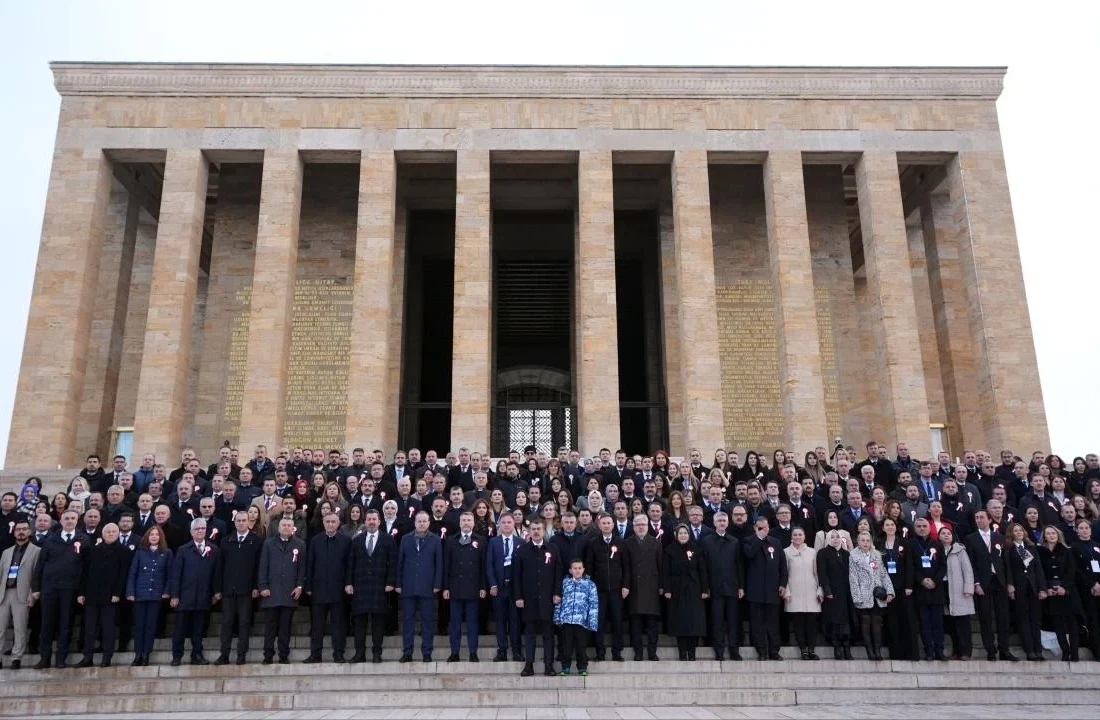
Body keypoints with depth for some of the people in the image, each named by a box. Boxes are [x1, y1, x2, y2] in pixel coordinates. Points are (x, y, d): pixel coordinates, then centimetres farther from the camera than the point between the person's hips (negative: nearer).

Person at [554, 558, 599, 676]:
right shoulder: (564, 582, 9)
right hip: (566, 620, 1)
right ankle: (565, 667, 15)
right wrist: (557, 617, 7)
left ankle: (582, 668, 15)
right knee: (567, 645, 4)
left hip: (582, 621, -1)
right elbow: (559, 600, 11)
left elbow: (594, 604, 1)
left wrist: (593, 622, -5)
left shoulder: (590, 584, 4)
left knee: (581, 646, 3)